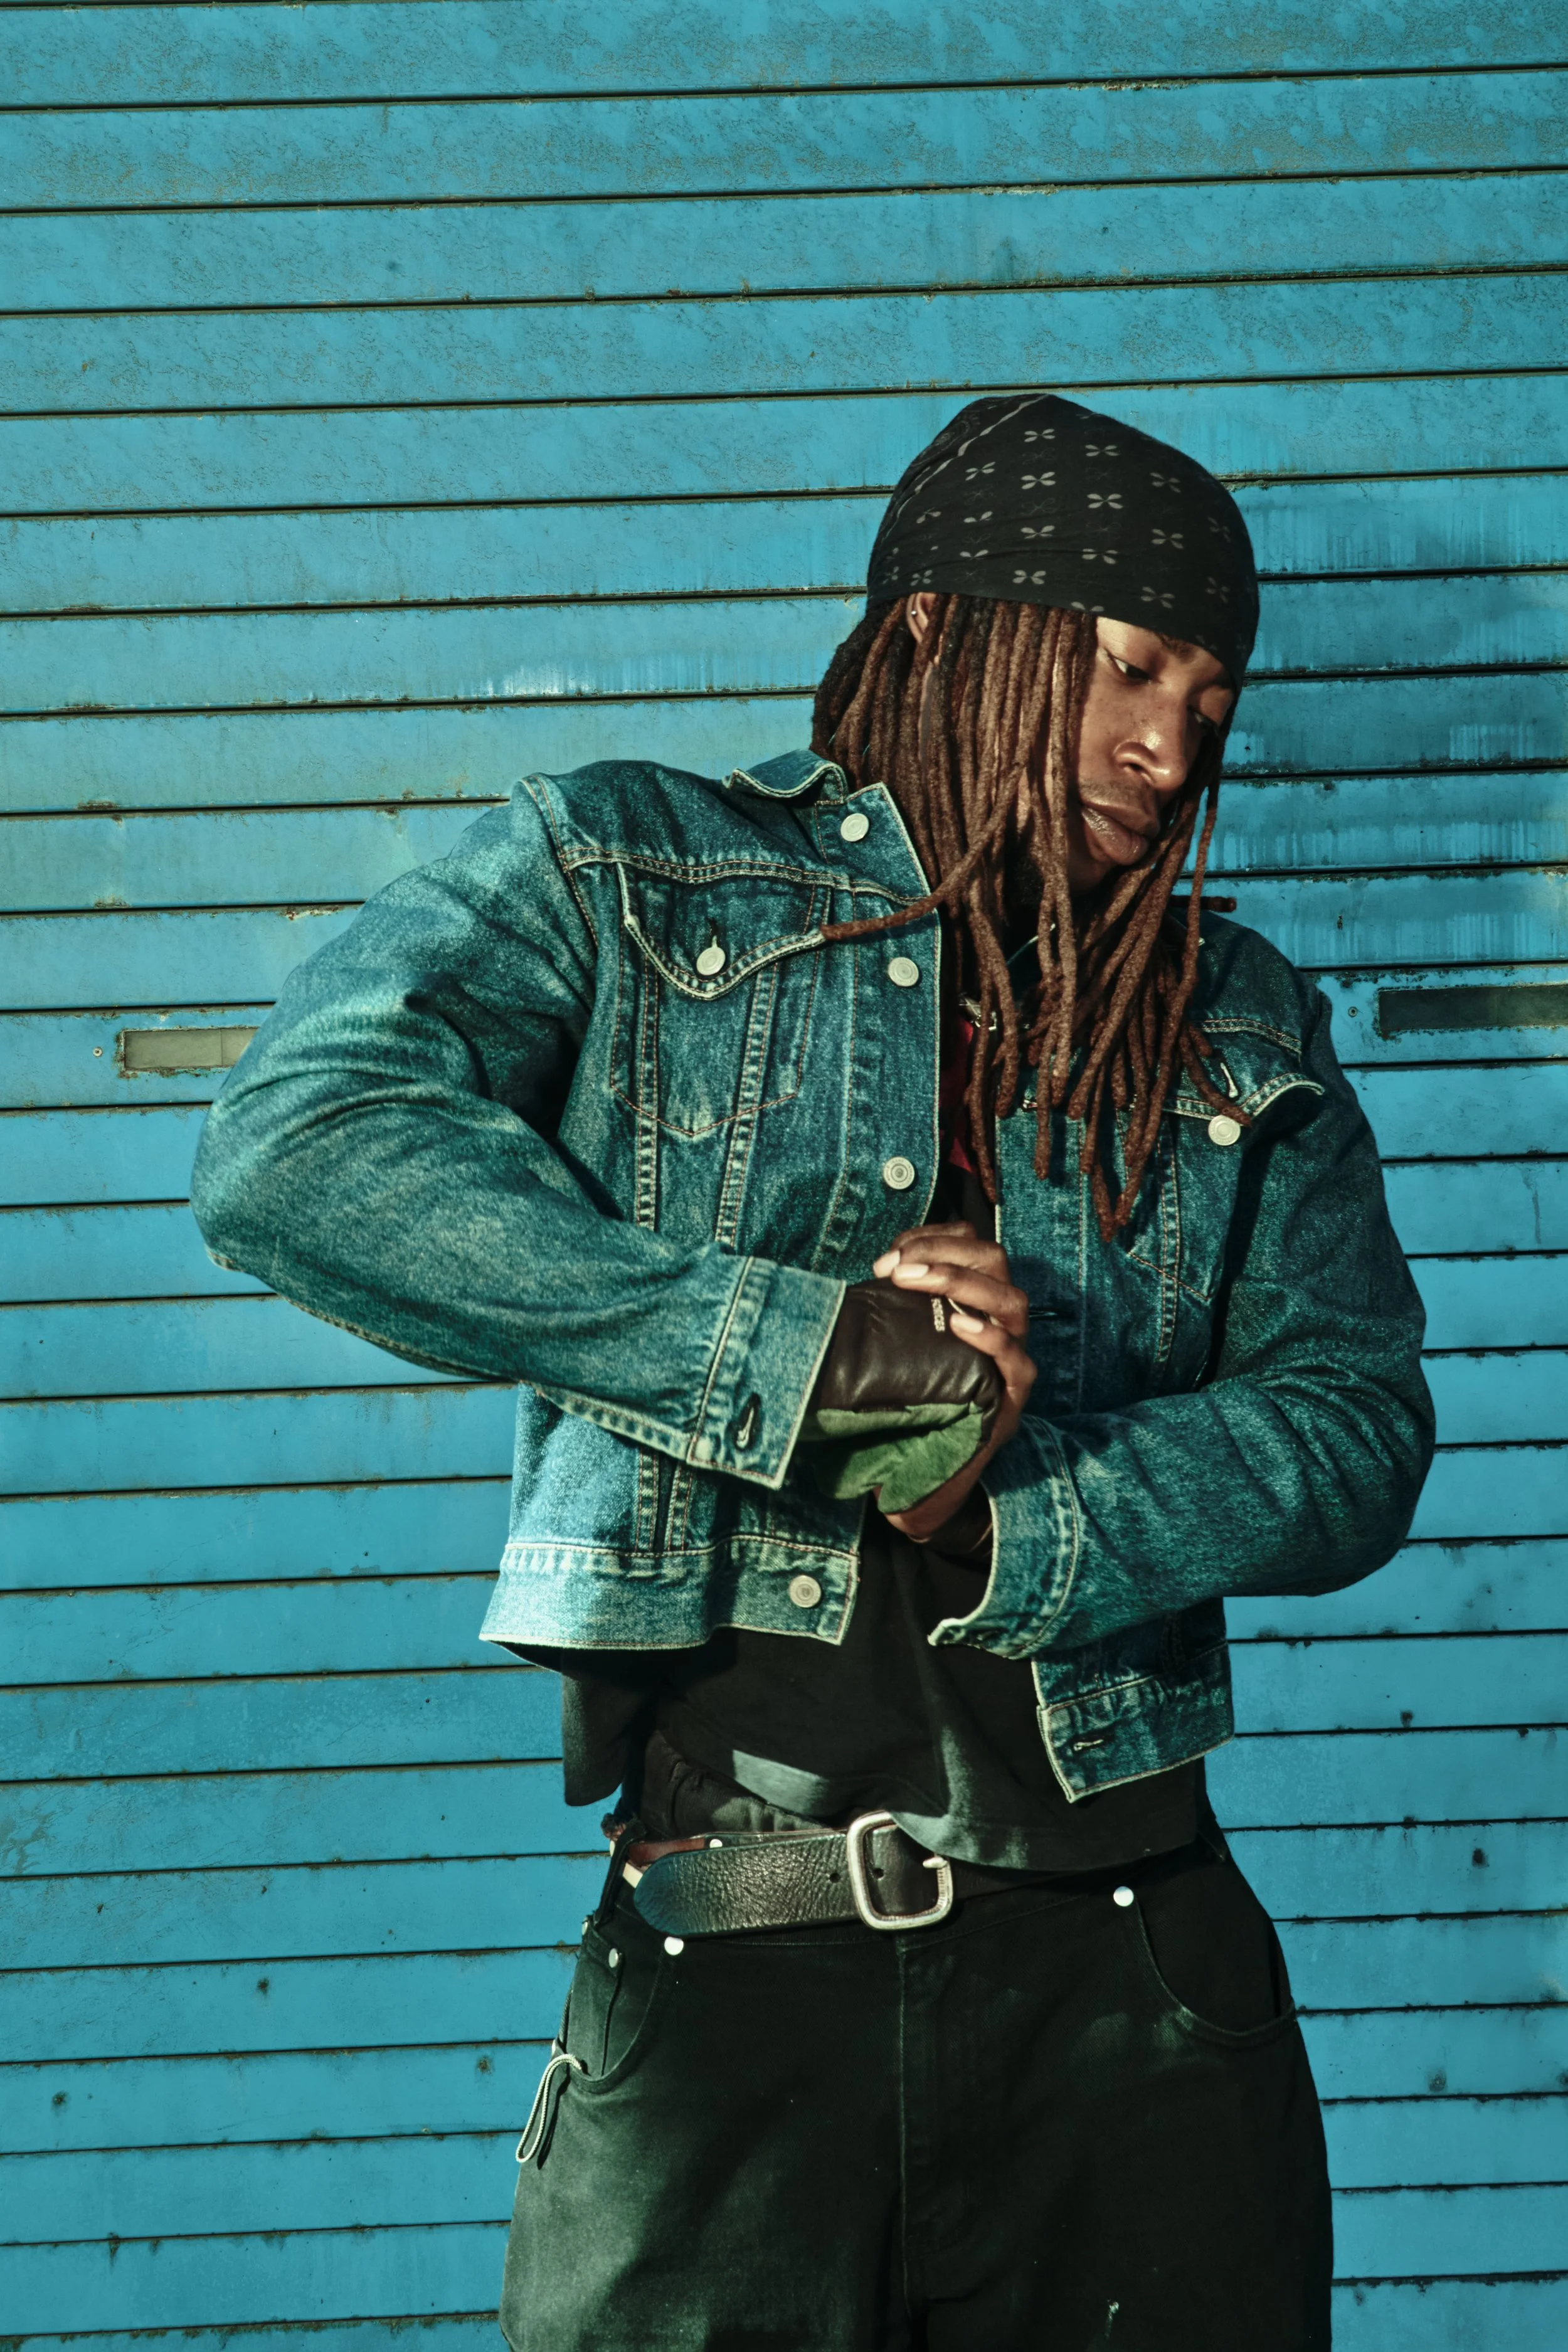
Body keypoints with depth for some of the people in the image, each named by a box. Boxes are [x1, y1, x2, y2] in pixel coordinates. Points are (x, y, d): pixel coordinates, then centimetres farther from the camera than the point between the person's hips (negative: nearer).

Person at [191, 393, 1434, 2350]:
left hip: (1129, 1967, 3)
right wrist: (800, 1345, -16)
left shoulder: (1242, 1032, 17)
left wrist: (1009, 1525, -12)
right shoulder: (626, 880, 6)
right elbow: (297, 1145, -10)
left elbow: (1354, 1419, 8)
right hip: (726, 1972, -3)